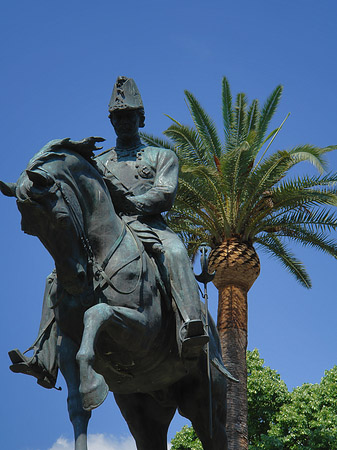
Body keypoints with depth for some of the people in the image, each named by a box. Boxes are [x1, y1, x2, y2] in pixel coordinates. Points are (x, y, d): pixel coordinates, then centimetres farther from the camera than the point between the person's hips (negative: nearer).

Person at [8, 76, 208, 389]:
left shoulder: (162, 156, 19)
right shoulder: (99, 162, 28)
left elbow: (165, 196, 1)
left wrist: (126, 202, -11)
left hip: (149, 228, -4)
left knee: (175, 251, -39)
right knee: (59, 278, -13)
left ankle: (190, 331, -59)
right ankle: (44, 361, -19)